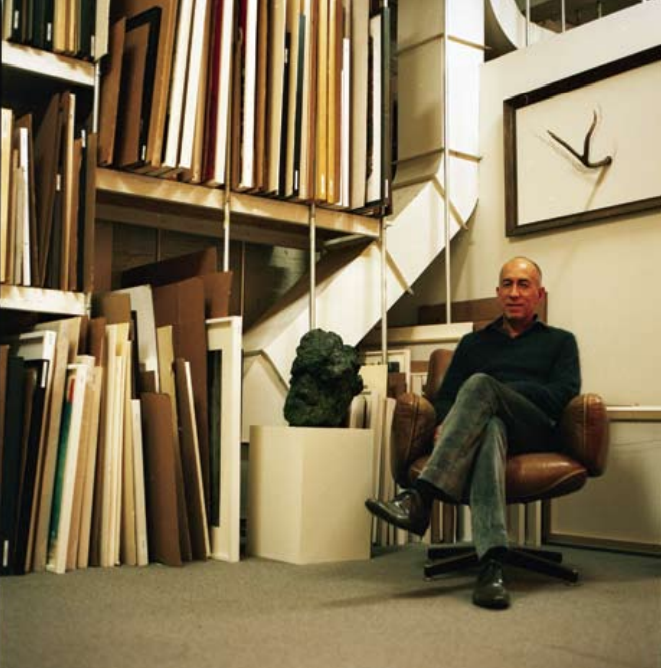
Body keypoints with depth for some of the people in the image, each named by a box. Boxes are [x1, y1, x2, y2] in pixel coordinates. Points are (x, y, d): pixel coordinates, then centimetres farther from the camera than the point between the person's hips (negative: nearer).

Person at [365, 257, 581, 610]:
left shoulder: (560, 341, 25)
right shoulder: (474, 343, 32)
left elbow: (564, 395, 6)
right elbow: (444, 395, 20)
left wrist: (502, 393, -4)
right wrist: (444, 424, -5)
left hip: (536, 433, -1)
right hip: (487, 425, 2)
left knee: (480, 384, -33)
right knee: (489, 428, -40)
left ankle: (420, 498, -46)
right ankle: (491, 563, -58)